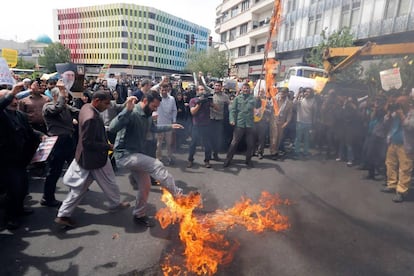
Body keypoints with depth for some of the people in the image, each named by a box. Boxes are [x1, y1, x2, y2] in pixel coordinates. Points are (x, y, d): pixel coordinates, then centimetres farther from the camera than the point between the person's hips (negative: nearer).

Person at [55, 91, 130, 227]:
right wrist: (107, 146, -18)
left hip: (84, 157, 9)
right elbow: (88, 143, -27)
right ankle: (116, 203, 40)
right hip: (95, 158, -9)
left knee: (80, 187, 16)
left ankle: (63, 215, 22)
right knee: (109, 182, 16)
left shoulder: (86, 107, 1)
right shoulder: (92, 119, -30)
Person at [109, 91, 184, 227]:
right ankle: (179, 195, -12)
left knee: (145, 185, 13)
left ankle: (139, 215, 32)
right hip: (125, 155, -9)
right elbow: (112, 128, -37)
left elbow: (153, 128, 28)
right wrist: (127, 109, -43)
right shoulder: (131, 113, -21)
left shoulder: (148, 115, 5)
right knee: (157, 165, -23)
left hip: (137, 155, 9)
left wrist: (170, 127, 24)